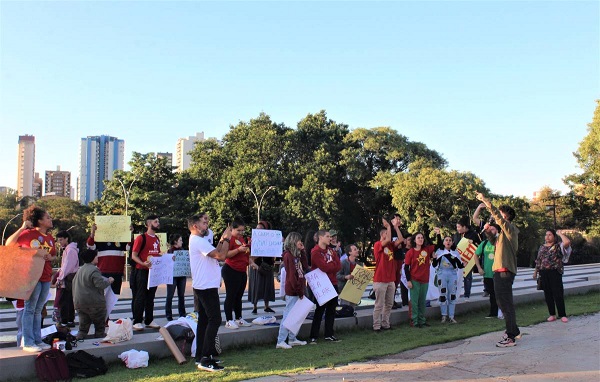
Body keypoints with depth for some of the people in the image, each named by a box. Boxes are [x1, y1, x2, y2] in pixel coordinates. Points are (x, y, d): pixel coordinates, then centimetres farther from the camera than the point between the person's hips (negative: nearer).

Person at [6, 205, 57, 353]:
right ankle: (28, 343, 2)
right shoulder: (29, 233, -7)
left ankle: (37, 340, 18)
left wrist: (50, 257, 0)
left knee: (38, 310, 13)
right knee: (30, 309, -2)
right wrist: (22, 228, -21)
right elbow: (8, 244, -15)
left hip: (46, 278, 7)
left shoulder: (50, 238, 13)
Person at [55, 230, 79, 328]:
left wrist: (60, 278, -13)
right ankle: (70, 320, 16)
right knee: (69, 300, 11)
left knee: (63, 300, -9)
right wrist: (60, 276, 14)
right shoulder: (67, 249, 19)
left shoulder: (70, 250, -13)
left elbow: (67, 266, -17)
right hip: (70, 279, 10)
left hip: (68, 278, -10)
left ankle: (64, 321, -9)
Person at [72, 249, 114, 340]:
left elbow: (74, 283, 22)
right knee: (99, 326, 7)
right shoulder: (94, 270, -17)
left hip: (79, 303, 8)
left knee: (83, 326, 14)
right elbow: (100, 284, -23)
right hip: (94, 303, -8)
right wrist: (109, 281, -6)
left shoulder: (80, 269, 13)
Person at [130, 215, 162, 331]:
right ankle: (137, 321, 3)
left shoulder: (157, 239, 14)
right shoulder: (141, 238, -8)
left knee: (150, 297, 11)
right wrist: (143, 263, -26)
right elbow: (133, 256, -10)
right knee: (140, 297, -3)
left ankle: (149, 320, 18)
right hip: (142, 271, -7)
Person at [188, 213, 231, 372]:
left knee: (204, 320, 13)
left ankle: (200, 357, 18)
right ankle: (206, 360, -12)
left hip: (202, 287, 11)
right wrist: (226, 239, -9)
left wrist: (222, 240, 10)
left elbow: (216, 254, 16)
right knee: (215, 320, -11)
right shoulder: (198, 241, -16)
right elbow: (221, 256, -22)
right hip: (207, 287, -11)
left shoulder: (196, 241, 18)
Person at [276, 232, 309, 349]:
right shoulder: (288, 255, -13)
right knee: (288, 314, -7)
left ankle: (292, 339, 21)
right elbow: (291, 275, -17)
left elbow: (305, 266, 11)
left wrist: (302, 251, 8)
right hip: (292, 291, -9)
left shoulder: (296, 255, 16)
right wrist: (299, 290, -16)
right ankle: (280, 341, -3)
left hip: (297, 290, 9)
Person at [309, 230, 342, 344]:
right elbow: (324, 267, -22)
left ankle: (329, 334, 21)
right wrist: (334, 264, -4)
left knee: (331, 310, 11)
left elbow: (338, 266, 3)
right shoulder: (315, 252, -12)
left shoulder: (330, 250, 13)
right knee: (320, 310, -3)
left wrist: (329, 267, -14)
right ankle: (313, 337, 4)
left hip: (333, 283, 7)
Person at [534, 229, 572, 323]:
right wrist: (536, 271, 17)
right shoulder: (542, 247, 16)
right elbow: (538, 260, 20)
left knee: (558, 294, -4)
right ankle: (552, 314, 14)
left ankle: (562, 315, 3)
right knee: (548, 294, 6)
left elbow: (567, 242, -20)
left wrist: (560, 233, -7)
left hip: (555, 272, -5)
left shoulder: (558, 246, 0)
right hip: (543, 273, 5)